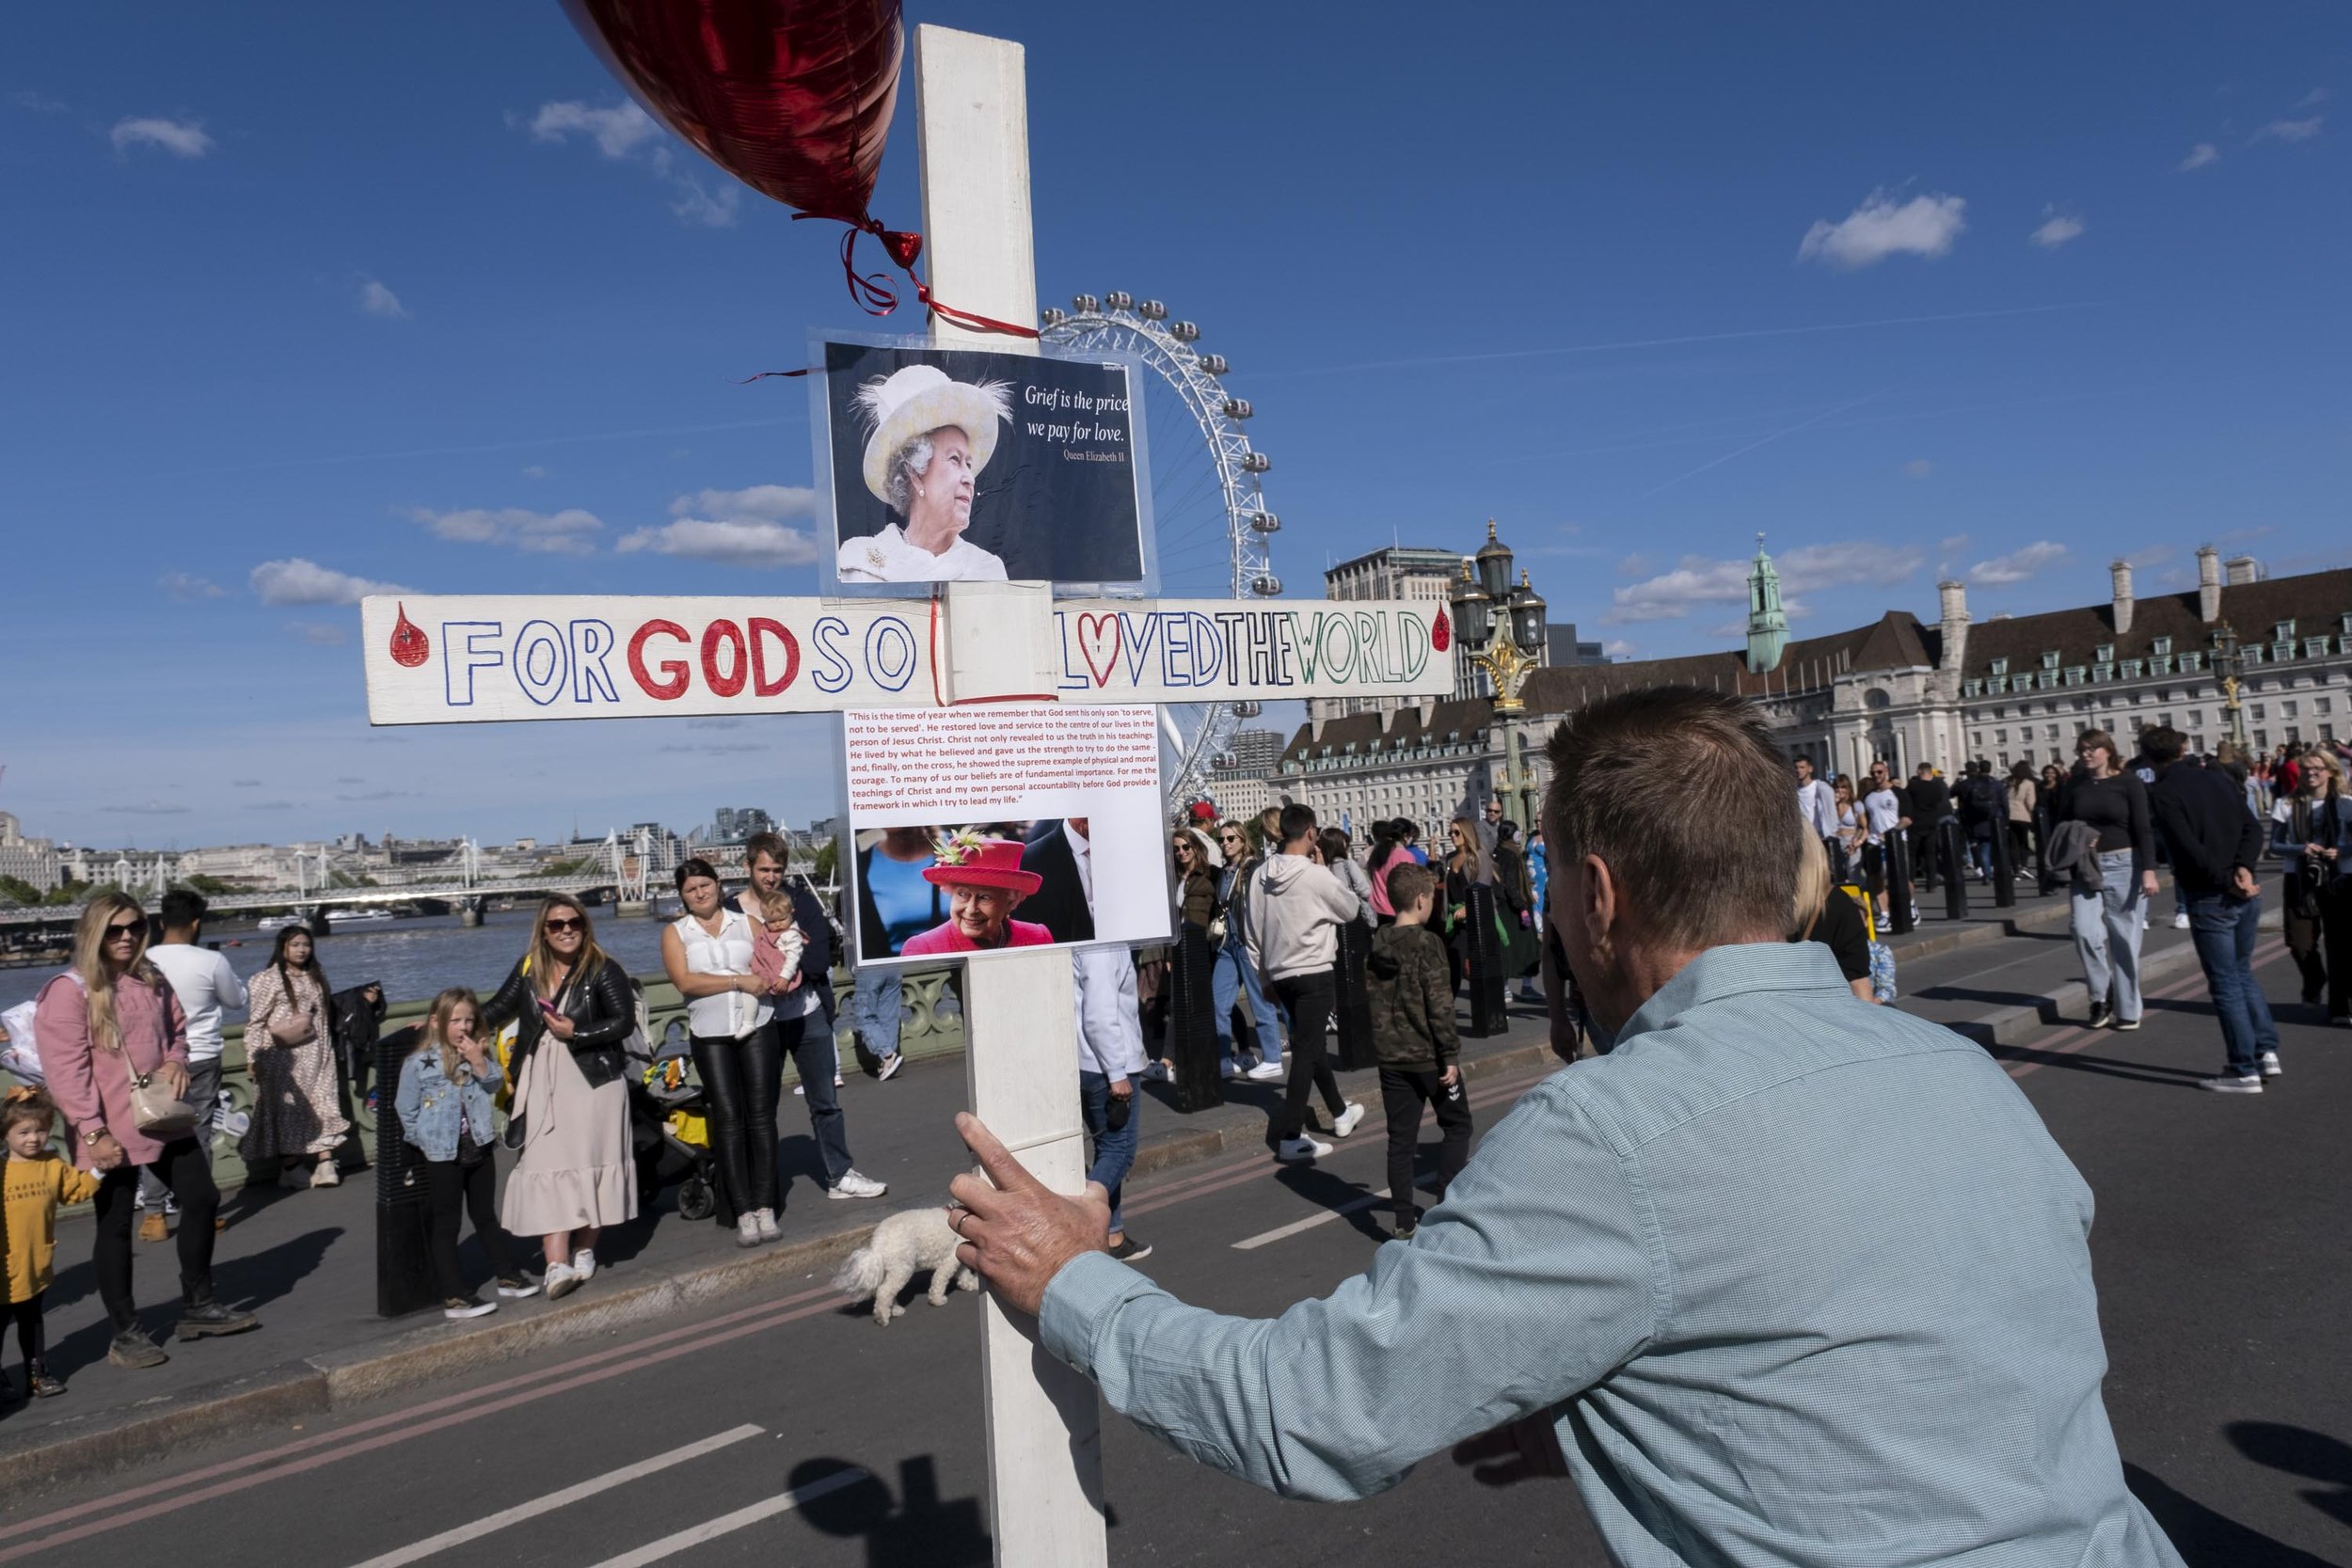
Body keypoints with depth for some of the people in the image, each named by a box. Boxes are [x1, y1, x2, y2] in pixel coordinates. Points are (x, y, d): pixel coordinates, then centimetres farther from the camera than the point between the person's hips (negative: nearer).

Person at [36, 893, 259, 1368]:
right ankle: (125, 1333, 18)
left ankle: (197, 1306, 26)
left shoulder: (152, 980, 8)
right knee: (115, 1226, 5)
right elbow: (66, 1069, -17)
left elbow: (176, 1028, 21)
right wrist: (93, 1132, -20)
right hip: (111, 1131, -7)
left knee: (201, 1199, 11)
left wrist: (176, 1059, -2)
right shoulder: (69, 991, -13)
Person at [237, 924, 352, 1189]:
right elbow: (255, 1022, -7)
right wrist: (253, 1058, -13)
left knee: (323, 1106, -3)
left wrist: (328, 1049, 20)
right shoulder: (266, 980, -4)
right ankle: (290, 1168, 7)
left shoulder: (317, 977, 14)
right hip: (283, 1058, -5)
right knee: (286, 1109, -1)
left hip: (316, 1057, 5)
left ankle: (325, 1164, -6)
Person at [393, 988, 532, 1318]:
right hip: (442, 1156, -4)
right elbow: (405, 1110, -6)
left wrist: (479, 1063, -21)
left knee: (486, 1216, 18)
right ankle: (454, 1297, 8)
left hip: (479, 1149, 5)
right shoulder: (418, 1063, -11)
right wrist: (425, 1143, -6)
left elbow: (495, 1084, -8)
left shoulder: (479, 1053, 2)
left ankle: (508, 1276, 28)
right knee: (444, 1226, 4)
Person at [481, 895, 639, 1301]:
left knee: (587, 1165, 3)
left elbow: (625, 1021, -9)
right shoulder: (528, 968, 9)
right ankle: (557, 1263, -7)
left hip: (592, 1082, -3)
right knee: (546, 1169, -5)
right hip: (542, 1087, 3)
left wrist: (576, 1033, -15)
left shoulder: (603, 969, -5)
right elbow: (499, 1009, 13)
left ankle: (584, 1252, 19)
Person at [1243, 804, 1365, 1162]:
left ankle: (1340, 1113, 36)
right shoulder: (1316, 875, -16)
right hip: (1313, 972, -7)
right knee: (1306, 1051, -3)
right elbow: (1349, 910, 0)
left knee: (1312, 1043, 20)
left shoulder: (1261, 875, 1)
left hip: (1280, 974, 7)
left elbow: (1253, 931, 7)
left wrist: (1264, 975, 18)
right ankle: (1290, 1136, -5)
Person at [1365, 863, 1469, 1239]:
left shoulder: (1377, 943, 5)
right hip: (1427, 1054, -6)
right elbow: (1439, 1004, -17)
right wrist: (1451, 1054, -13)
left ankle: (1405, 1222, 12)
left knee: (1400, 1138, 10)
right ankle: (1447, 1205, 9)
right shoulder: (1427, 943, -15)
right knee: (1456, 1125, 13)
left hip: (1391, 1054, 6)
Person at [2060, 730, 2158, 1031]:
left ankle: (2127, 1010, 13)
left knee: (2124, 939, 2)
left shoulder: (2128, 782, -3)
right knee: (2085, 931, -14)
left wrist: (2148, 870, -14)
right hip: (2086, 868, 3)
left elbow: (2143, 829, -7)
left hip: (2123, 865, -2)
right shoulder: (2076, 785, 7)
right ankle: (2101, 995, 6)